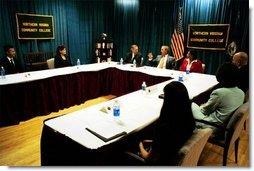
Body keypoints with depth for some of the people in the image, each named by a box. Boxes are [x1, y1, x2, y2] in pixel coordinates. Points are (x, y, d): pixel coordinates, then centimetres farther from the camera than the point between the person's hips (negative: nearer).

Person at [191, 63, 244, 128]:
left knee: (192, 105, 9)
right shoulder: (241, 93, -4)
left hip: (213, 125, -8)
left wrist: (201, 107, 11)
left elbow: (205, 110, -12)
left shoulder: (219, 93, -26)